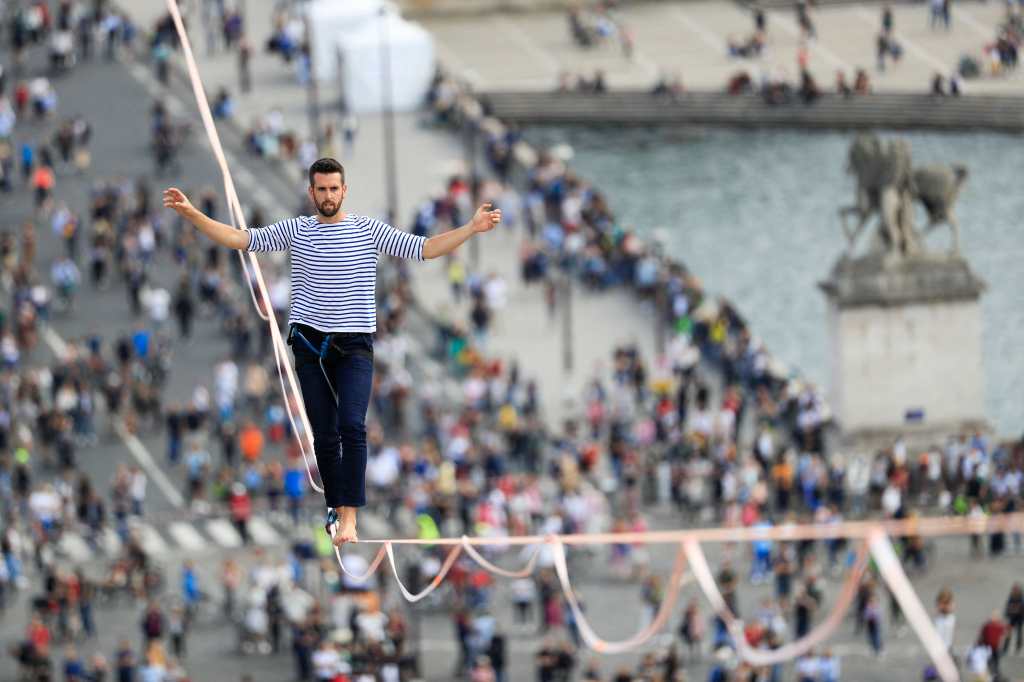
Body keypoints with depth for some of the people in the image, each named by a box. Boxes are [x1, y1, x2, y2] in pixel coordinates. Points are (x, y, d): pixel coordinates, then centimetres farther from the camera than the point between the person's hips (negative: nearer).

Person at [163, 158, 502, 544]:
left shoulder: (368, 231, 1)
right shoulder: (296, 231, 5)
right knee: (324, 435, 4)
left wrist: (472, 228, -13)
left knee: (352, 427, -19)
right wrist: (191, 214, -7)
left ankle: (348, 516, -24)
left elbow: (424, 249, -1)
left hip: (355, 345, -2)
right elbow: (240, 239, 3)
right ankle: (334, 506, 21)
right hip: (309, 344, 2)